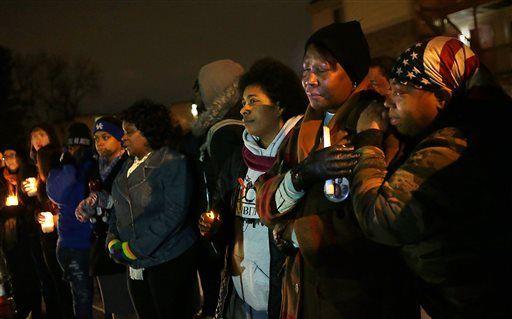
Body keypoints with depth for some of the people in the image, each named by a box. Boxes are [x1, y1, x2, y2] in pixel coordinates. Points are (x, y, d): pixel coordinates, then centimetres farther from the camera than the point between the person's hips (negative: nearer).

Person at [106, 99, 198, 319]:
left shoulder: (173, 163, -11)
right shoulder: (128, 166, 13)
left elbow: (174, 213, -19)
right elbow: (118, 208, 19)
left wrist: (135, 249, -19)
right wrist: (112, 239, 0)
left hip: (169, 262, -7)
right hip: (136, 266, 7)